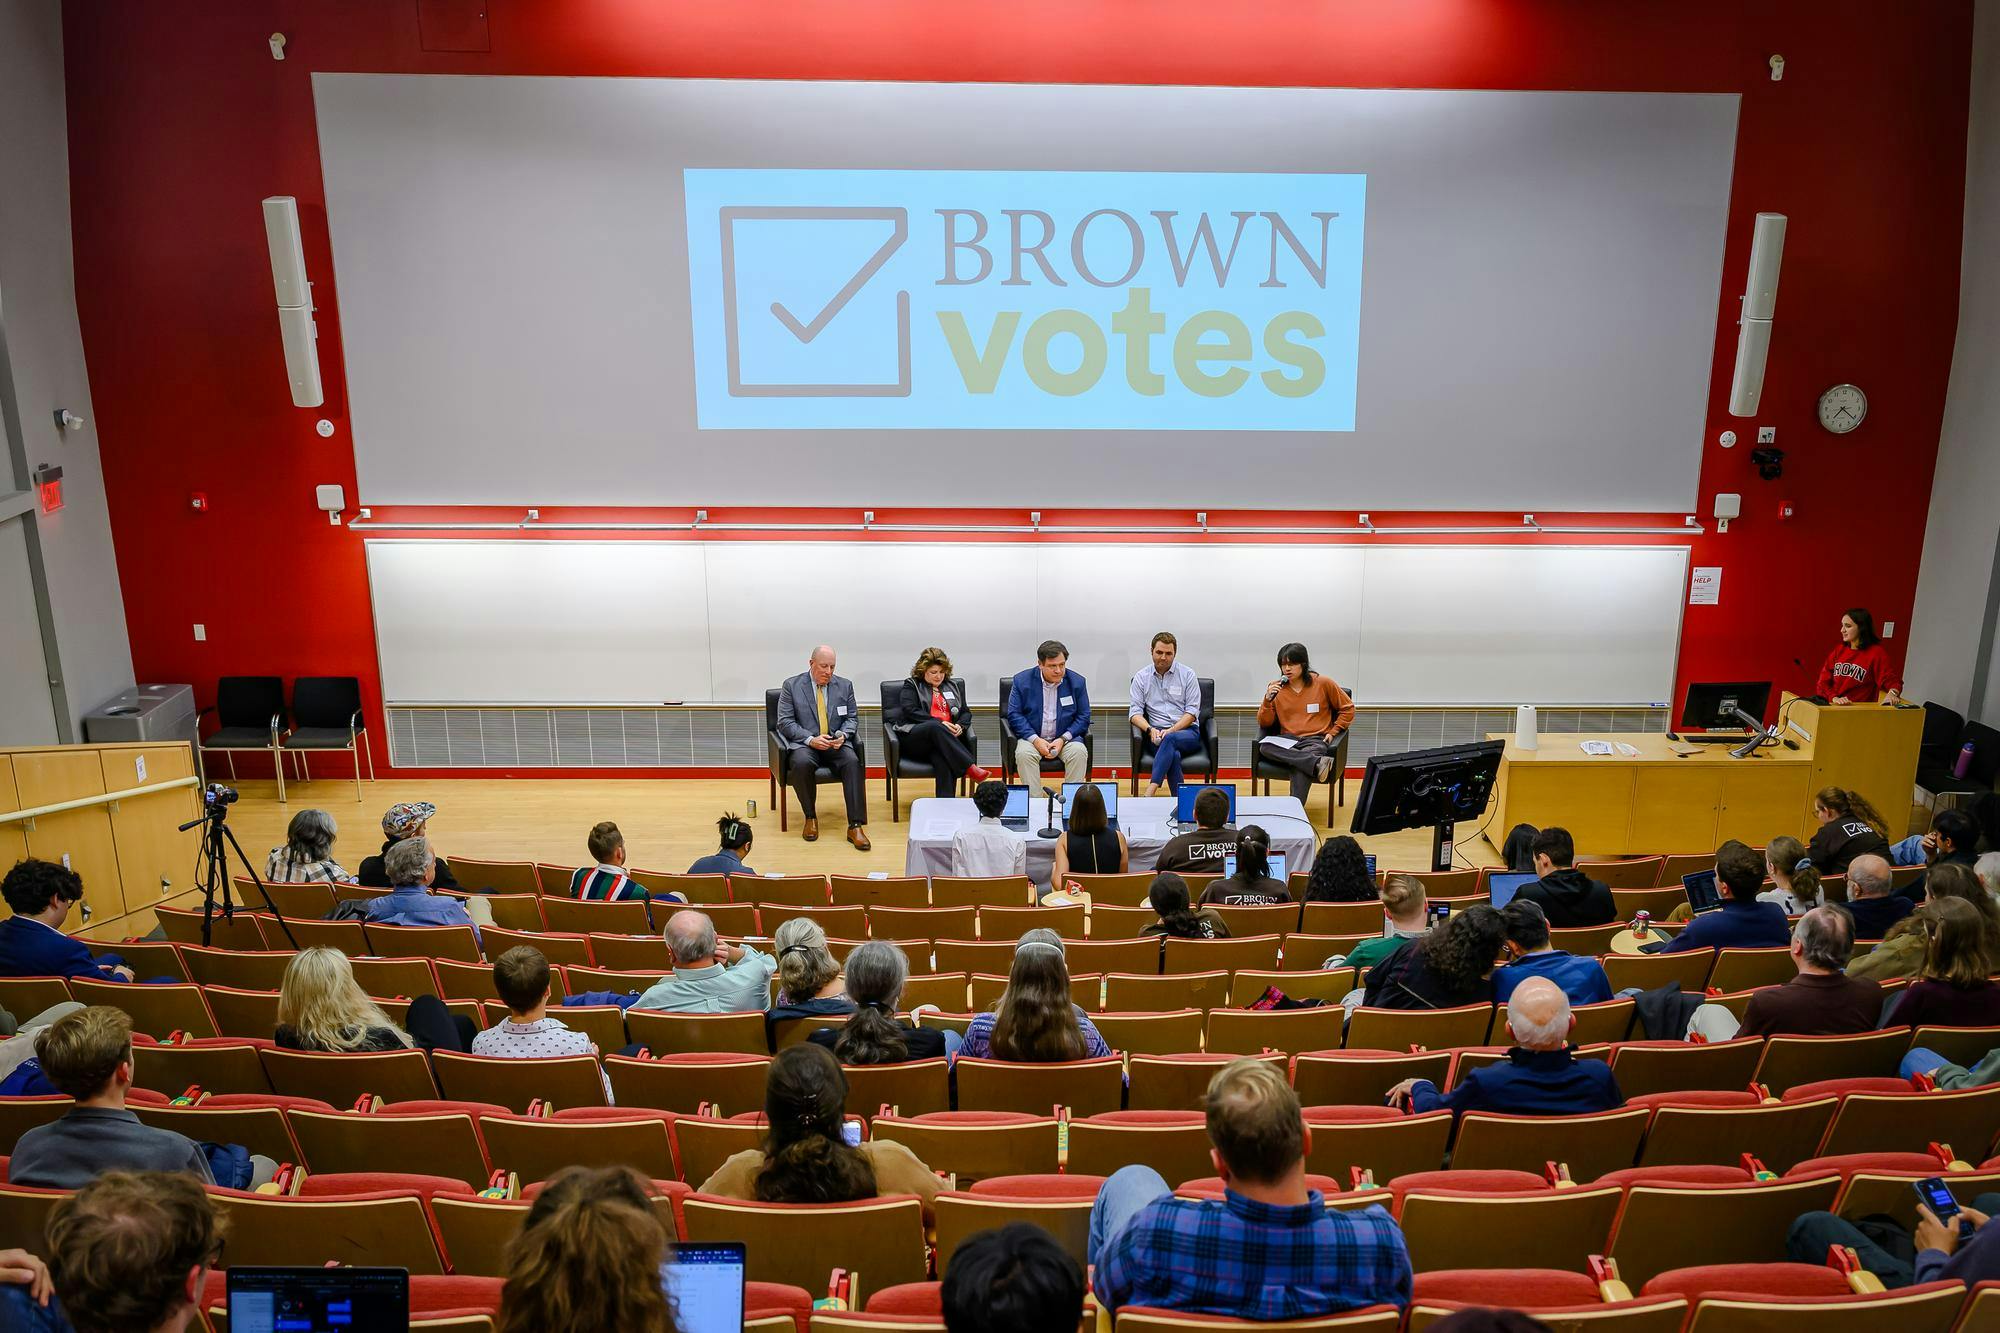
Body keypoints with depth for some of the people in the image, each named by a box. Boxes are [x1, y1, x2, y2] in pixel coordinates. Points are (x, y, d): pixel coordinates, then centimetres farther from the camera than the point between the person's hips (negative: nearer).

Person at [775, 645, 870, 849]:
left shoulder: (845, 685, 11)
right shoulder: (791, 686, 3)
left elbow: (852, 718, 13)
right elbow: (785, 722, -2)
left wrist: (843, 735, -10)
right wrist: (810, 739, -17)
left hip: (836, 744, 2)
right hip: (805, 744, -2)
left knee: (852, 762, -31)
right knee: (801, 763, -36)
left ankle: (855, 826, -32)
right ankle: (810, 818, -14)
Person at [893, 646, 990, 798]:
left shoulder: (952, 687, 27)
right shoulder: (911, 686, 13)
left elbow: (966, 712, 22)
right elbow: (911, 711, -3)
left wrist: (960, 726, -3)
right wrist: (939, 723, -14)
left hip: (945, 739, 3)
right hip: (914, 737, -3)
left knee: (942, 758, -35)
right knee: (935, 727, -38)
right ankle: (970, 767, -44)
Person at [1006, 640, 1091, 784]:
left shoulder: (1077, 682, 2)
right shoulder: (1022, 681, -1)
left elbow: (1083, 717, 4)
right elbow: (1014, 714, -3)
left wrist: (1063, 739, -11)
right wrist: (1035, 740, -16)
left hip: (1065, 738, 1)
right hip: (1032, 737, -1)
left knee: (1079, 753, -28)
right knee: (1023, 754, -31)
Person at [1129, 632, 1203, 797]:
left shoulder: (1187, 675, 7)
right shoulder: (1141, 677, 11)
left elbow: (1192, 712, 2)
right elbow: (1135, 712, 5)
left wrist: (1171, 730, -14)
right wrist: (1150, 730, -15)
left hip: (1187, 731, -1)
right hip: (1157, 733, 1)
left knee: (1169, 739, -37)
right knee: (1173, 755, -35)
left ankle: (1150, 791, -46)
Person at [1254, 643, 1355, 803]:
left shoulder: (1323, 683, 2)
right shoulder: (1275, 687, 7)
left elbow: (1347, 708, 12)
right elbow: (1264, 723, 6)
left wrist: (1333, 732, 2)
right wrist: (1268, 700, -11)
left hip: (1316, 740, -3)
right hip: (1287, 740, 3)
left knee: (1301, 768, -37)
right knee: (1264, 747, -33)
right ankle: (1317, 762, -39)